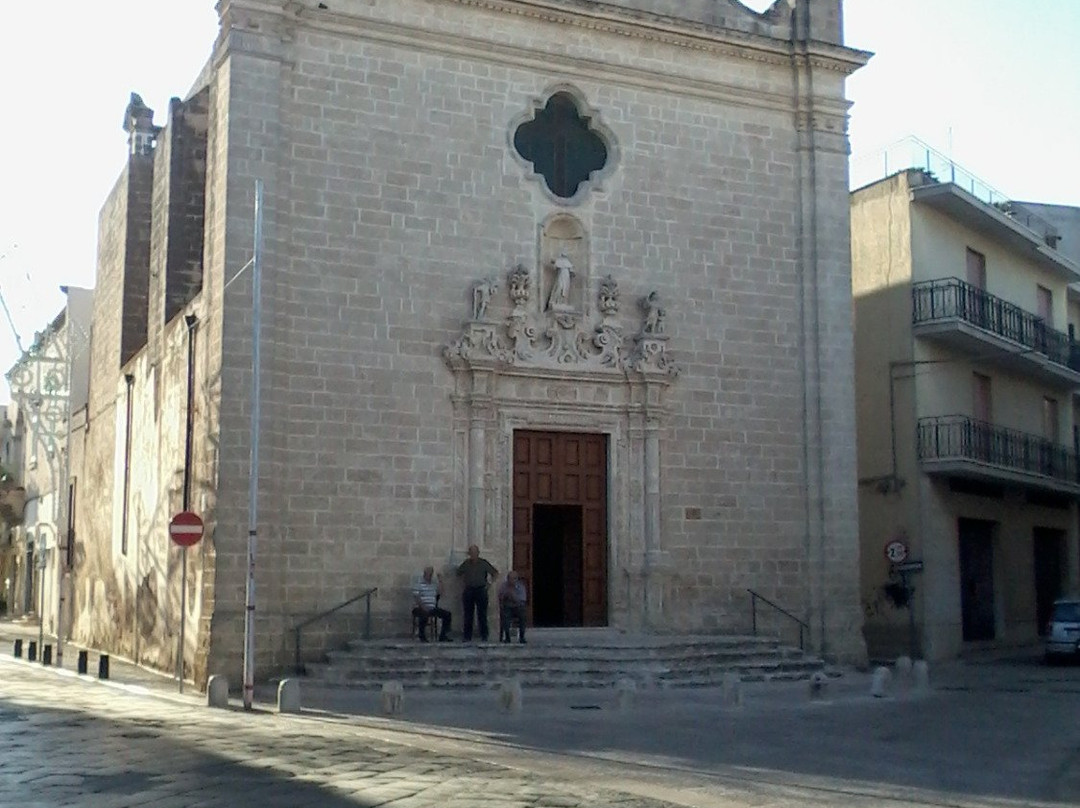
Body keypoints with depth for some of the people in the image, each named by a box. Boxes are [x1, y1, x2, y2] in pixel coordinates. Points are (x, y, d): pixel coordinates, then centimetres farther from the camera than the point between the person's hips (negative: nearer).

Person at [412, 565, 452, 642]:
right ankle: (422, 637, -23)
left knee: (447, 614, -10)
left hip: (432, 608, 6)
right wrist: (423, 607, -24)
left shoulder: (434, 583, 16)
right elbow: (416, 597, -12)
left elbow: (440, 594, 8)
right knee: (424, 615, -39)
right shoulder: (418, 583, -3)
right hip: (419, 608, -6)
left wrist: (440, 582, 2)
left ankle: (443, 636, -6)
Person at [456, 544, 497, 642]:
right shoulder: (466, 563, 5)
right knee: (468, 614, 3)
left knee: (482, 614, -2)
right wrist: (463, 582, 11)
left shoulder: (484, 563, -1)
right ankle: (467, 636, 8)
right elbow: (459, 573, 24)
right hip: (468, 591, 2)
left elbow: (495, 573, 8)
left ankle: (484, 636, 3)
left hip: (481, 590, -2)